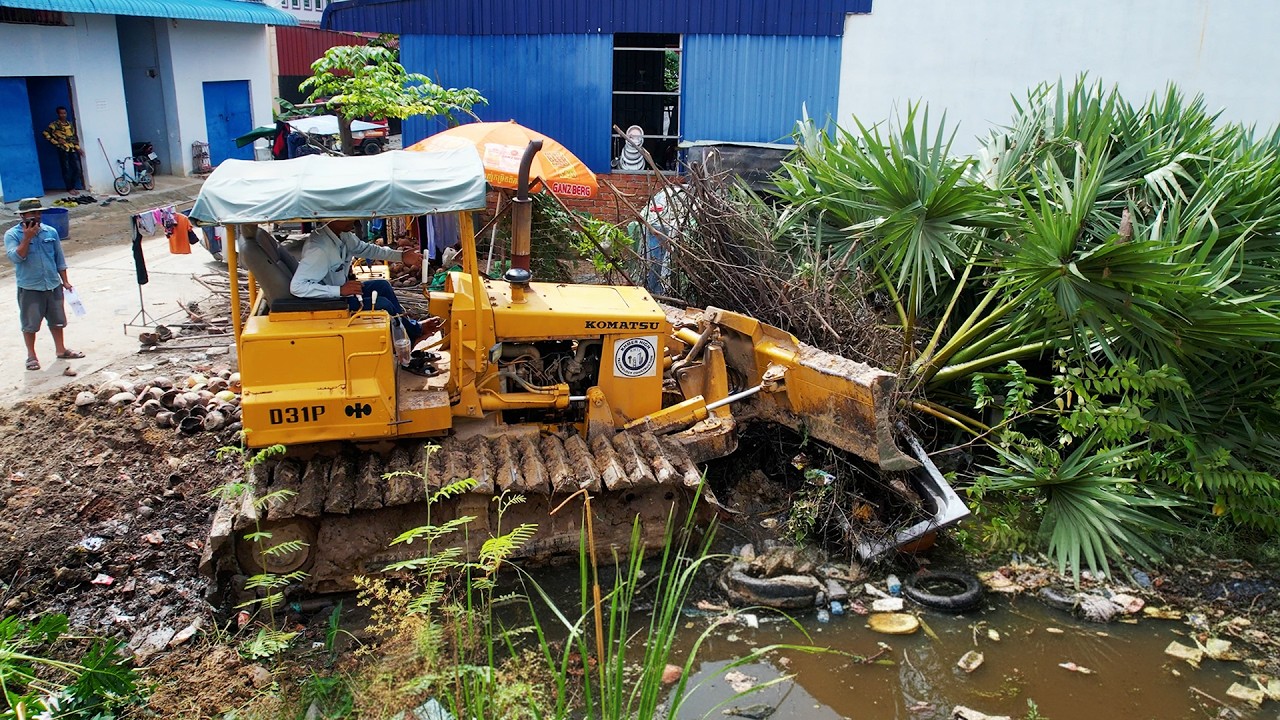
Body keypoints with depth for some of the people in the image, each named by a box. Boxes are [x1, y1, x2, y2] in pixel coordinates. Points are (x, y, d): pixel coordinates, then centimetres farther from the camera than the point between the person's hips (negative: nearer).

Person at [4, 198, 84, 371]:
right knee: (30, 324, 5)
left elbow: (59, 259, 10)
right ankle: (31, 356, 18)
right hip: (29, 288, -4)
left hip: (53, 285, 4)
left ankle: (61, 349, 31)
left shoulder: (50, 232, 3)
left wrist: (64, 280, 9)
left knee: (57, 320, 16)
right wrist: (27, 237, -25)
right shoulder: (12, 235, -7)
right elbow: (15, 257, -21)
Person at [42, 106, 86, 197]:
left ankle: (73, 187, 16)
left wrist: (78, 147, 13)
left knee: (77, 169, 2)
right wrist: (56, 142, -7)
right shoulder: (55, 124, -2)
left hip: (72, 149, 5)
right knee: (66, 169, -2)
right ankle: (69, 189, 3)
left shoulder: (69, 124, 15)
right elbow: (46, 133, -8)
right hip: (63, 149, -5)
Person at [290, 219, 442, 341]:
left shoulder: (344, 235, -6)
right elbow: (296, 287, -38)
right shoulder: (319, 248, -32)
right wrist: (340, 290, -38)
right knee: (382, 303, -12)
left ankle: (409, 326, 25)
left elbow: (366, 249, 10)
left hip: (341, 291, 10)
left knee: (382, 286, 14)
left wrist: (401, 256, 2)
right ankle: (412, 333, 13)